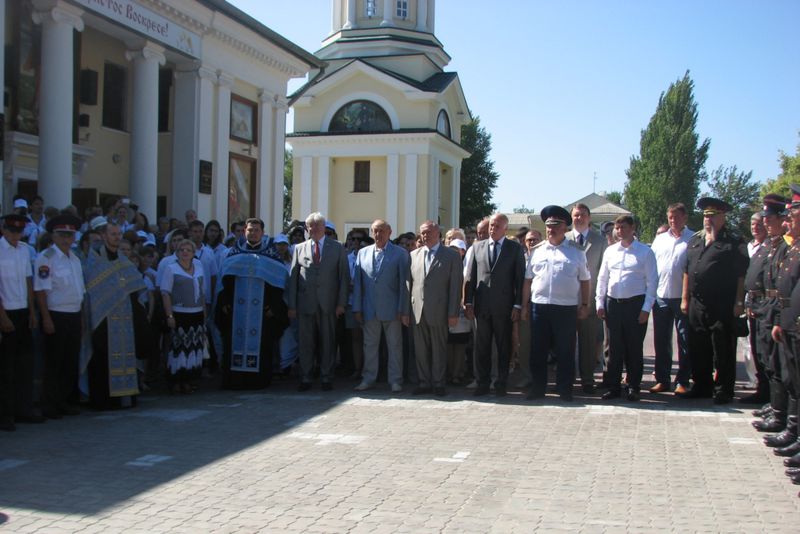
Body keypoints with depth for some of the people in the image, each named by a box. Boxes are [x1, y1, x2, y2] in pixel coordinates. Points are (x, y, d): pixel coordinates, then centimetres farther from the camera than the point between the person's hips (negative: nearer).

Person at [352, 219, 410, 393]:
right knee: (370, 345, 9)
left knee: (395, 346, 4)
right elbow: (357, 282, 9)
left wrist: (403, 310, -8)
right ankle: (368, 379, 19)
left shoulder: (400, 254, -1)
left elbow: (404, 284, -3)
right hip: (369, 310, 3)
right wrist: (357, 308, 3)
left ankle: (395, 380, 12)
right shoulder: (363, 253, 9)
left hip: (392, 310, -3)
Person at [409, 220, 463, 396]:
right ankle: (424, 382, 18)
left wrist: (453, 313, -9)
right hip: (417, 311, 4)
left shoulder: (452, 256, 1)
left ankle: (438, 383, 14)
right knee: (420, 349, 7)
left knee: (439, 349, 4)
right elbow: (410, 282, 12)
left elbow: (456, 286, -3)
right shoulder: (414, 255, 13)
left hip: (438, 311, -3)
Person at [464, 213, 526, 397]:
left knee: (504, 346, 5)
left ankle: (501, 383, 15)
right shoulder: (477, 247, 10)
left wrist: (517, 305, -7)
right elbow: (470, 276, 9)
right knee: (481, 346, 6)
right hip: (482, 305, 2)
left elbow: (520, 278, -1)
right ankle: (483, 383, 14)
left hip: (504, 306, -2)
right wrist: (468, 302, 2)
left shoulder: (515, 248, 2)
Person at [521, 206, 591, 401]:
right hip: (539, 306, 2)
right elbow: (528, 280, 11)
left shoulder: (576, 251, 4)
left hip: (567, 308, -2)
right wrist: (525, 305, 7)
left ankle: (565, 389, 14)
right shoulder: (537, 250, 10)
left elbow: (585, 280, 5)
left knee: (565, 352, 4)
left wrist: (585, 305, -1)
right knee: (537, 351, 7)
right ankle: (537, 388, 17)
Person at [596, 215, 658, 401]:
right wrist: (600, 303, 6)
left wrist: (646, 308, -8)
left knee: (634, 348, 4)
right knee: (614, 348, 8)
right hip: (613, 303, 3)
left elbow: (652, 281, -3)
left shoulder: (645, 252, -2)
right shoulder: (610, 251, 9)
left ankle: (633, 387, 14)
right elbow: (602, 278, 13)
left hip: (635, 303, -3)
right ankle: (613, 386, 15)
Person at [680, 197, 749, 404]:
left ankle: (723, 391, 10)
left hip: (723, 306, -5)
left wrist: (739, 303, -11)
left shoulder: (734, 242, -2)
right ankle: (701, 387, 24)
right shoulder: (695, 240, 15)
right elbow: (687, 271, 17)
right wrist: (685, 299, 13)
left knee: (723, 351, 1)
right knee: (698, 349, 12)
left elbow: (742, 275, -6)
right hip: (697, 304, 6)